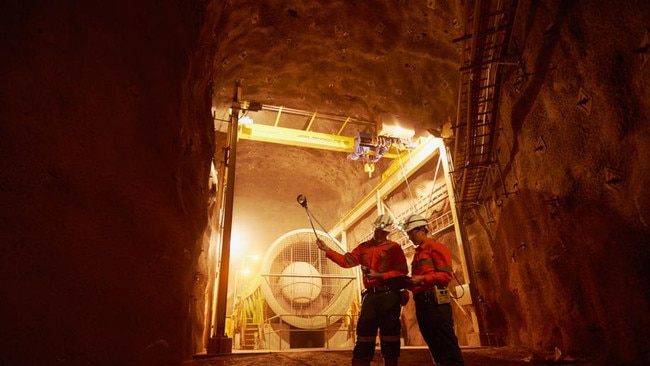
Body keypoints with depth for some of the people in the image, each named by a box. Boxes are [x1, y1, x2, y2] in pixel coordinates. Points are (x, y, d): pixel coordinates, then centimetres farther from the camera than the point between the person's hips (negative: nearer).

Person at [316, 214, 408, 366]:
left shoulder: (394, 247, 1)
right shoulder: (364, 247, 14)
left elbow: (402, 271, -8)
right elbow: (346, 261, 4)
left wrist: (379, 275, -16)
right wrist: (327, 250, -5)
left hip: (389, 295, -4)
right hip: (370, 295, 4)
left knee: (389, 334, 4)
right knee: (364, 333, 5)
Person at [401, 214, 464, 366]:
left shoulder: (436, 247, -3)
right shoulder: (417, 253, 23)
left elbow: (446, 275, -13)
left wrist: (422, 279, -17)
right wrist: (410, 282, 5)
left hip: (434, 301, -9)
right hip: (421, 302, 9)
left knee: (447, 346, -8)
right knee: (435, 346, 11)